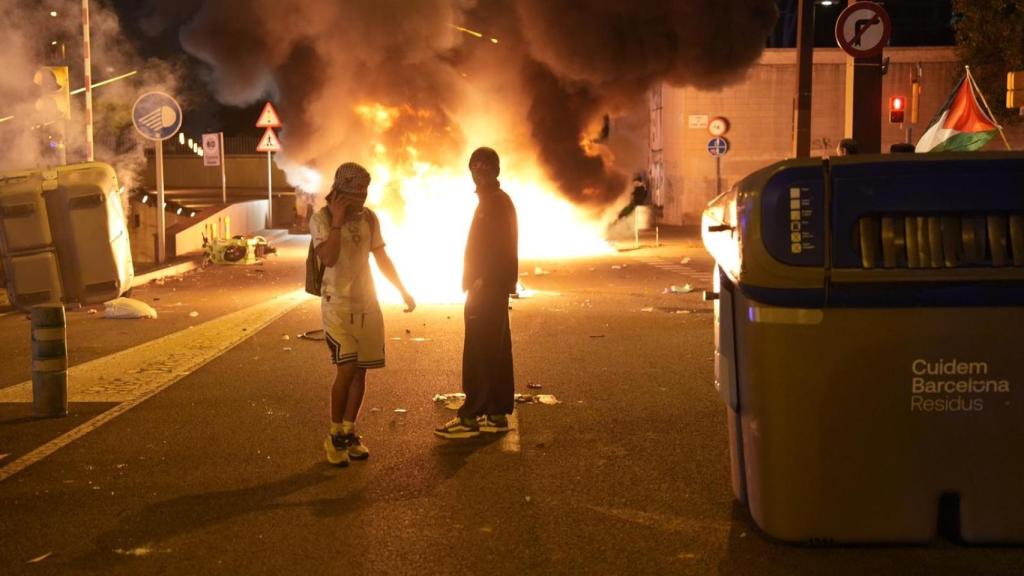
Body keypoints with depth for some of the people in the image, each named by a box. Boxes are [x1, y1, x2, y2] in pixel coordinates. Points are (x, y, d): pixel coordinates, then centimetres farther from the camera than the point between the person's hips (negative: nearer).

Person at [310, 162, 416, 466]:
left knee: (360, 370, 6)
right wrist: (337, 221, -22)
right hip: (337, 304, -5)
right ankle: (334, 436, 2)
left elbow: (382, 258, 13)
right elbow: (328, 258, -23)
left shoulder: (368, 217, 5)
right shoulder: (321, 219, -8)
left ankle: (349, 433, 18)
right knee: (347, 370, -13)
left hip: (367, 303, 5)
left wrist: (403, 291, 13)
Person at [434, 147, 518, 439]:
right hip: (492, 289, 10)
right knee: (495, 352, 11)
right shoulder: (493, 201, 18)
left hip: (487, 289, -10)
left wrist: (481, 283, -23)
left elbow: (499, 250, -21)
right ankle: (497, 414, 15)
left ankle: (470, 417, -5)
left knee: (478, 354, -8)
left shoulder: (496, 202, -13)